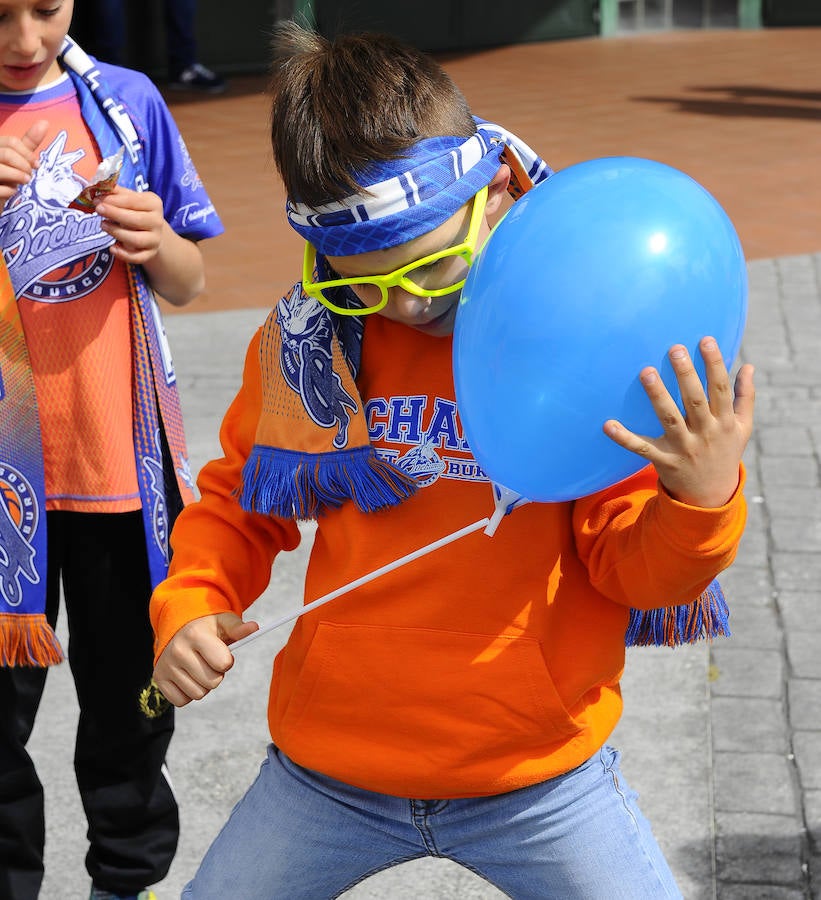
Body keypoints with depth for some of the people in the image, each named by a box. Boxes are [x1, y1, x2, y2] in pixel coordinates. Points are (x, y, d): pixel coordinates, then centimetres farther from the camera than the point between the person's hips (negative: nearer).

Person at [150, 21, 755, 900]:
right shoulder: (305, 334, -3)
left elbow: (632, 569, -9)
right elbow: (238, 499, 12)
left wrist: (701, 501, -30)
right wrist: (188, 605, -6)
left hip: (538, 778, -2)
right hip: (327, 771, 3)